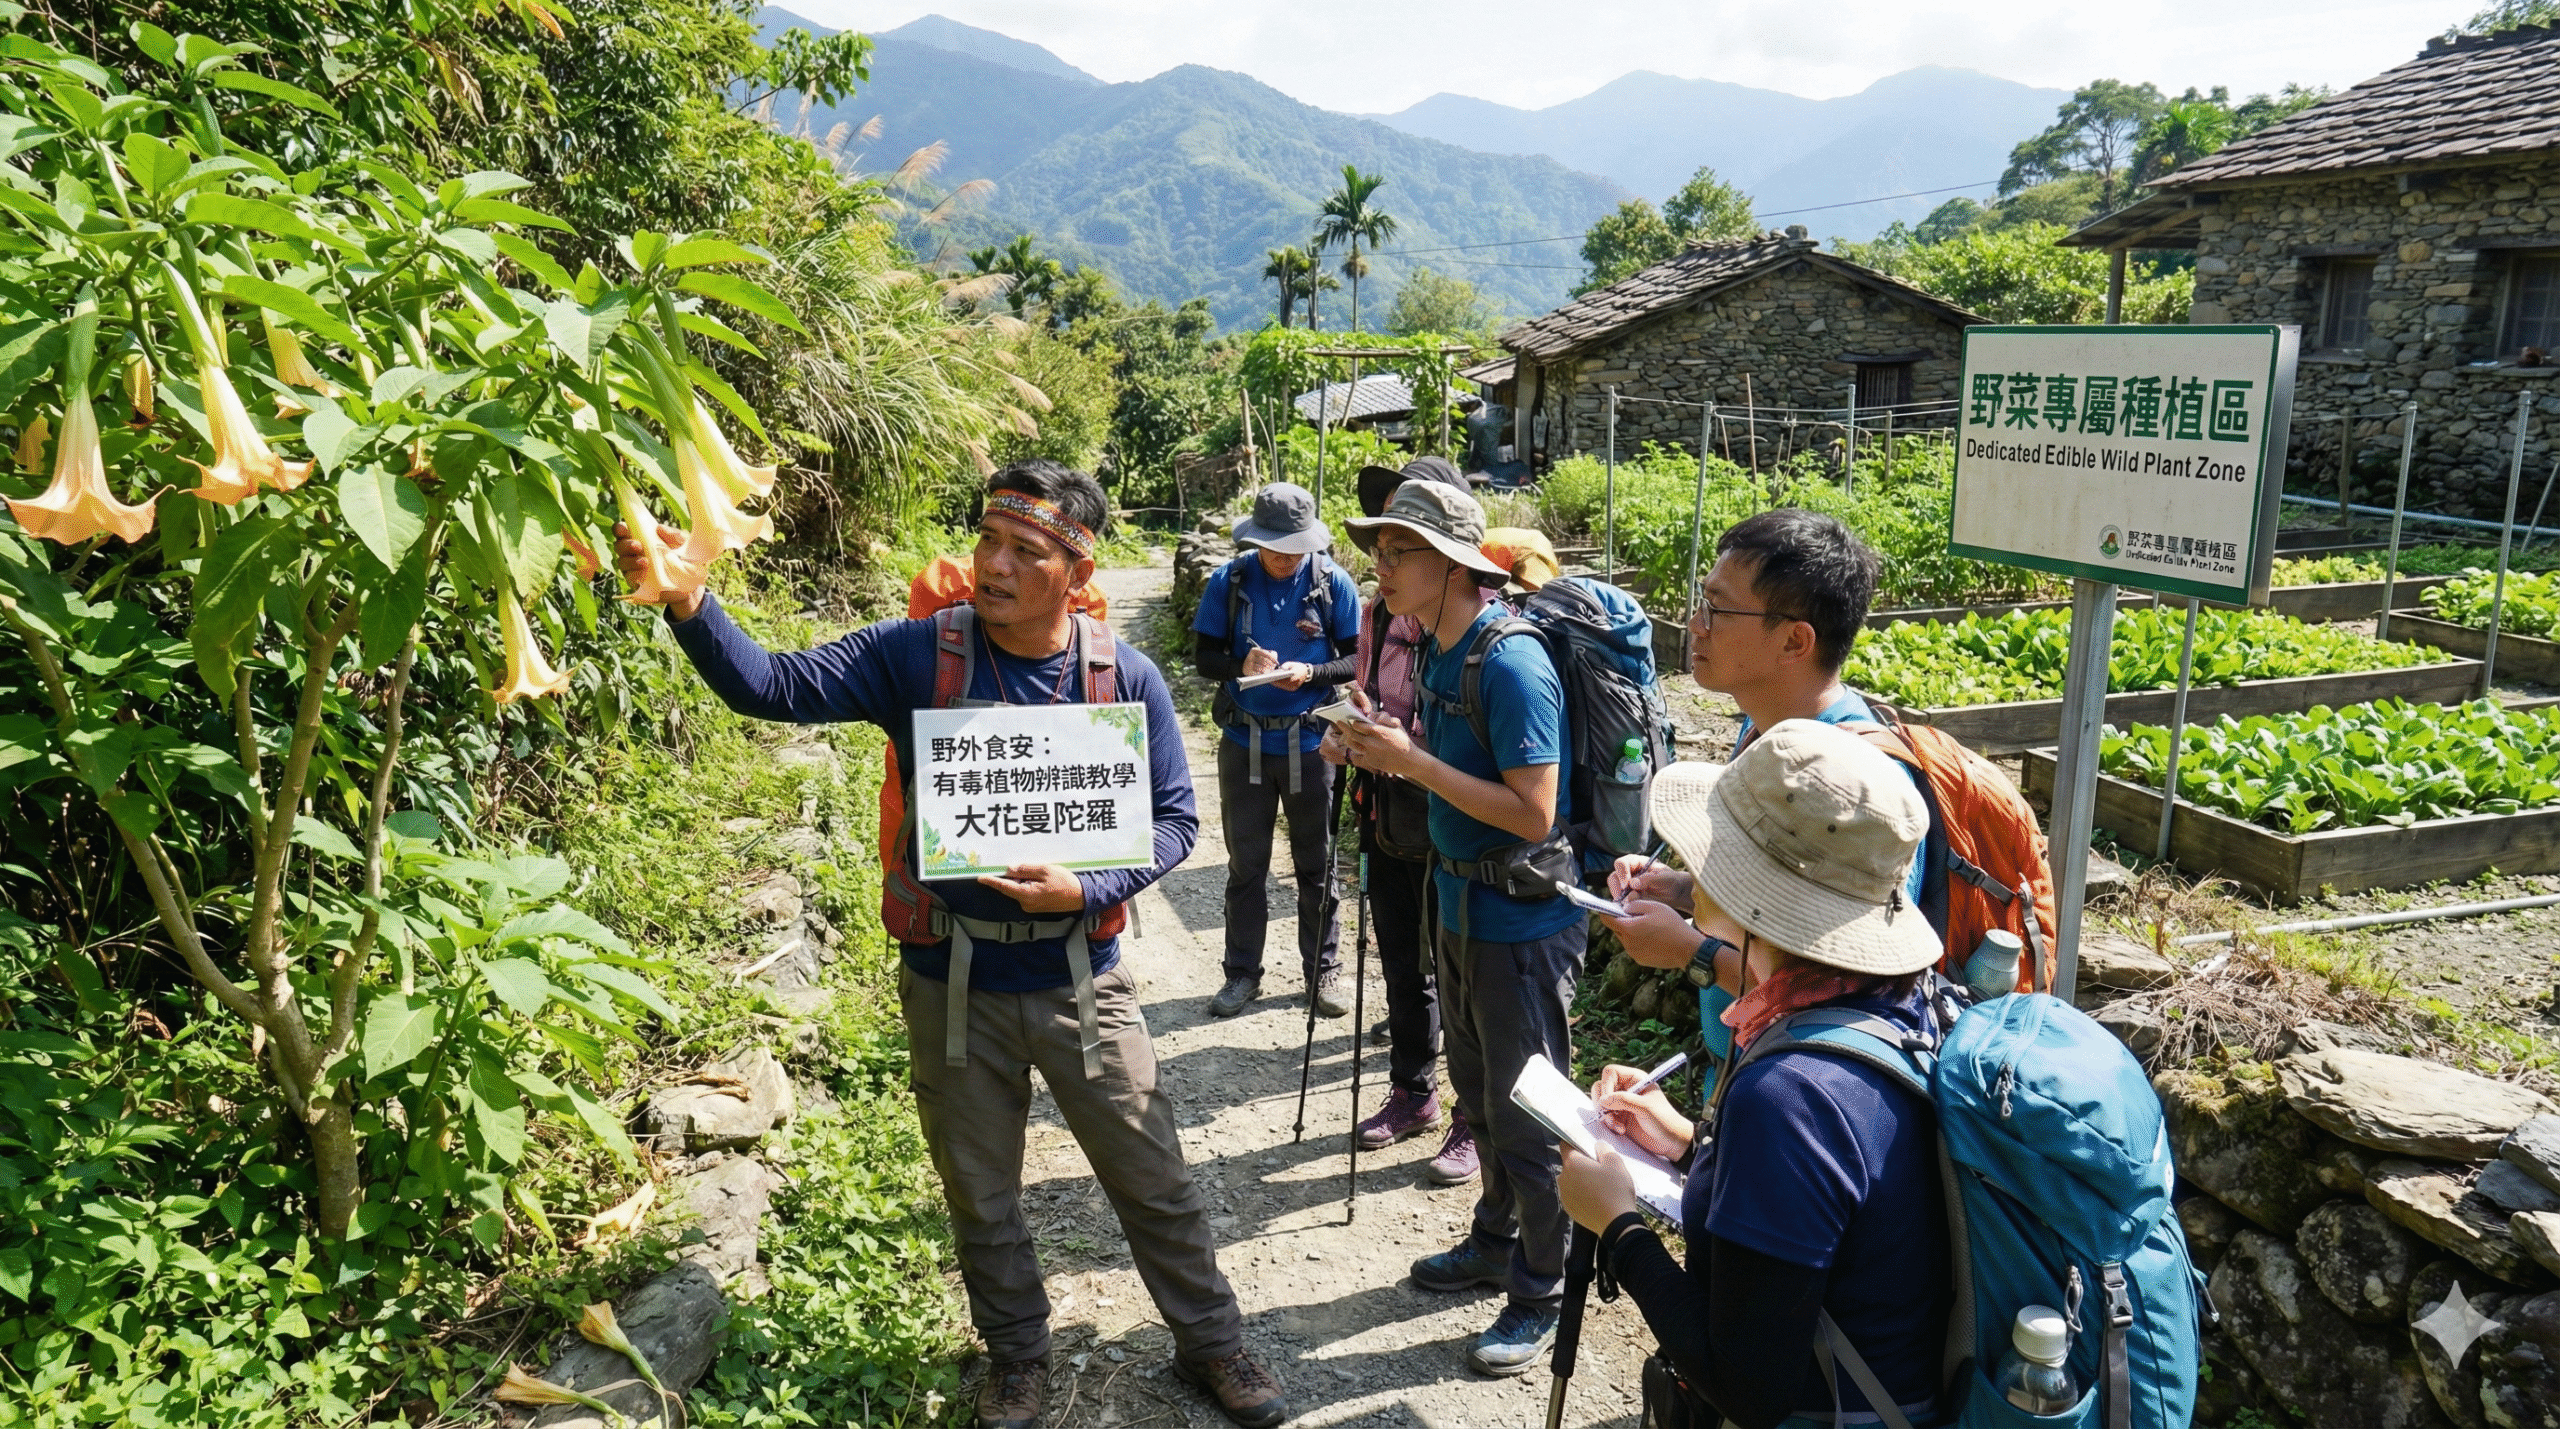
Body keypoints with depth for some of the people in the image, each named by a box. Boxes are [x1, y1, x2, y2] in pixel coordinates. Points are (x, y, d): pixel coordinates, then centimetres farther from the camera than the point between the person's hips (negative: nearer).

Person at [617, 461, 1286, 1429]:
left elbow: (1173, 820, -3)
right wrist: (688, 603, -34)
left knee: (1154, 1184, 12)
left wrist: (1085, 890, -19)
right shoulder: (917, 657, -9)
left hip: (1081, 982, 0)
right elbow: (776, 686, -16)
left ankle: (1211, 1343, 36)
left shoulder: (1125, 678, -8)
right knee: (980, 1197, 19)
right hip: (953, 985, 1)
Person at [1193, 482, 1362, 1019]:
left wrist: (1310, 673, -21)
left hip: (1309, 742, -1)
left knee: (1316, 864, 10)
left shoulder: (1334, 583, -7)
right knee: (1245, 863, 11)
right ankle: (1242, 973, 25)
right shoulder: (1228, 581, -4)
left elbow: (1356, 658, -2)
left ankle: (1322, 972, 25)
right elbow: (1203, 653, 1)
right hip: (1244, 741, 1)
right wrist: (1241, 664, -20)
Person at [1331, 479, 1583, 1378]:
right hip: (1463, 902, 9)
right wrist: (1387, 755, -3)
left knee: (1525, 1112, 5)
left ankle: (1544, 1294, 24)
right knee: (1478, 1093, 23)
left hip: (1522, 921, -9)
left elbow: (1533, 811, -27)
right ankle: (1495, 1243, 43)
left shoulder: (1511, 663, -24)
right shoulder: (1441, 651, 5)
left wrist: (1414, 761, -25)